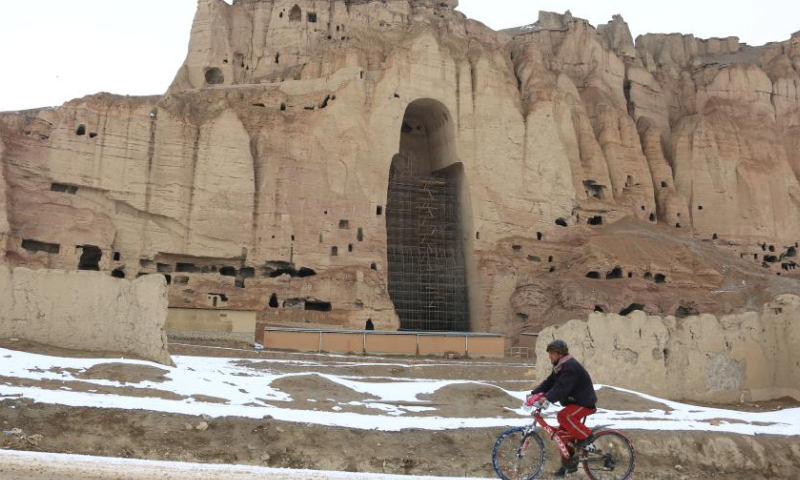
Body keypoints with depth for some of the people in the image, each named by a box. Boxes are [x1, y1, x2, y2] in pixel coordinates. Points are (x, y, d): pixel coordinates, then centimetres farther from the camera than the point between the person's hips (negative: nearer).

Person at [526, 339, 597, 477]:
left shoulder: (571, 367, -24)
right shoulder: (560, 367, 8)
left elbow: (561, 387, -36)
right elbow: (549, 382, 3)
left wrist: (546, 398, -47)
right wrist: (534, 394, -9)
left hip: (585, 402, -10)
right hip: (573, 402, 10)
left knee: (563, 416, -32)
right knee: (562, 434, 6)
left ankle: (586, 436, -12)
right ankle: (569, 464, 17)